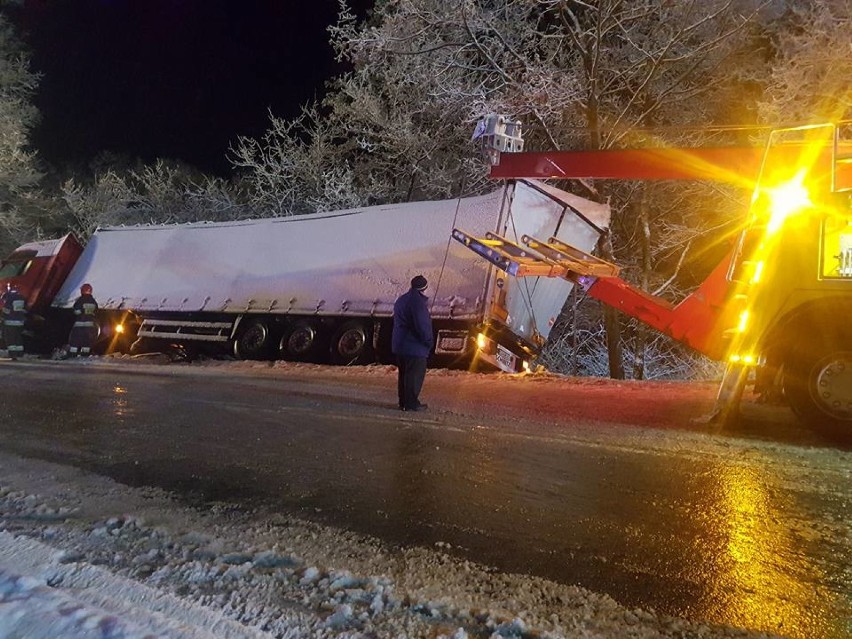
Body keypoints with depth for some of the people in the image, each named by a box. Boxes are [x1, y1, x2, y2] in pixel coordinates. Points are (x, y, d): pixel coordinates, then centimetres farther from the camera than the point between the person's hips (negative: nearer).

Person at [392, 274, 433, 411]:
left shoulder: (401, 300, 14)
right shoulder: (418, 302, -17)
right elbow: (422, 325, -21)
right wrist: (428, 342, -10)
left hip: (399, 345, 9)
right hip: (415, 347, -9)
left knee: (403, 373, 14)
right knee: (415, 375, -2)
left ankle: (403, 402, 20)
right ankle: (411, 403, 0)